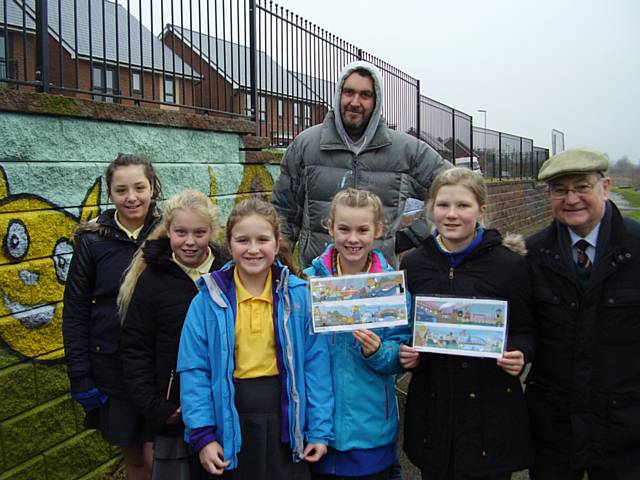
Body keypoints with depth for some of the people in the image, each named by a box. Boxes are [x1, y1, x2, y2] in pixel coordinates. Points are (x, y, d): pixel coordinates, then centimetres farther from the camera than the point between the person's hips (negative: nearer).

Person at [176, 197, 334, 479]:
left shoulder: (298, 295, -6)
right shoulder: (209, 299, -8)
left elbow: (316, 364, -4)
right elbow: (194, 370, -6)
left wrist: (320, 429, -4)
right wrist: (202, 434, -10)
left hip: (285, 420, 1)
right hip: (231, 422, 0)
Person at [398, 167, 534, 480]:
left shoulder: (510, 264, -7)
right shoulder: (413, 264, 1)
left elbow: (526, 331, 2)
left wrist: (519, 354, -17)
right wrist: (406, 353, -8)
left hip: (491, 414, -2)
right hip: (431, 410, 3)